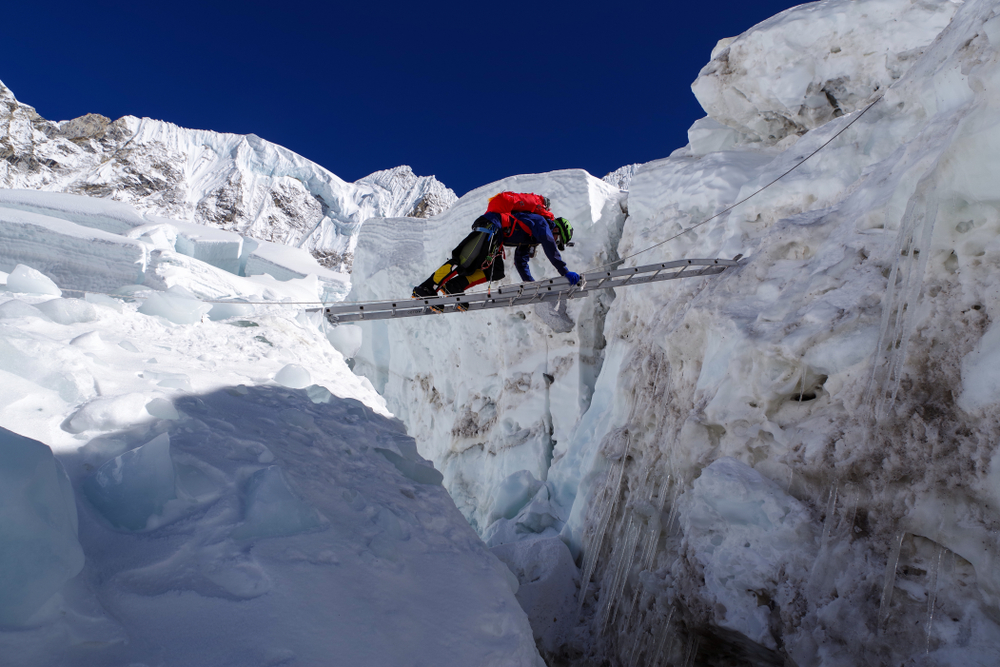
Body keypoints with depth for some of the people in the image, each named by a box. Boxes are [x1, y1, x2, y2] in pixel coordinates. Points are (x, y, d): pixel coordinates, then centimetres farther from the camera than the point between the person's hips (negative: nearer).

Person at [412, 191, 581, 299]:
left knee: (496, 272, 1)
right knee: (463, 261, -17)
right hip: (490, 227, -10)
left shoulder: (532, 238, 27)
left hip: (494, 239, 10)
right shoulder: (542, 223, 2)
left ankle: (454, 287, -9)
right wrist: (565, 272, -16)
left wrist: (530, 283, 23)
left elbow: (520, 261, 29)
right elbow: (550, 250, -14)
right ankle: (426, 289, -18)